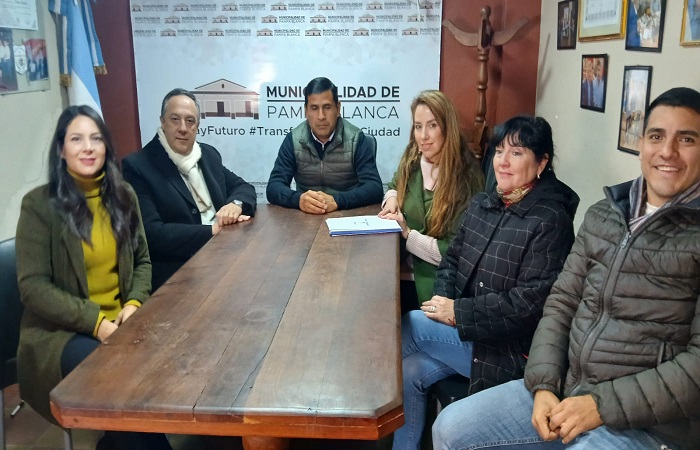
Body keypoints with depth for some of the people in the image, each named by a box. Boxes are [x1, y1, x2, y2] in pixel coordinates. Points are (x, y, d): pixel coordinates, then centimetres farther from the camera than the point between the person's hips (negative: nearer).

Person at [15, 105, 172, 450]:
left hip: (119, 320, 5)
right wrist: (94, 321, -20)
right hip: (60, 332, -4)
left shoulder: (122, 195, 7)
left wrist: (135, 303, -9)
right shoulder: (39, 204, -7)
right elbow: (32, 286, -10)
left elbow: (142, 260, 12)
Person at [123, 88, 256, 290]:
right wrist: (213, 230, -18)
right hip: (175, 276, -7)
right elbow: (151, 234, -16)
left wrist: (236, 204, -7)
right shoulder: (137, 166, -8)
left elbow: (244, 188, 17)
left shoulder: (209, 154, 13)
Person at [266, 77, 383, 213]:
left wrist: (337, 201, -29)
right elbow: (274, 187, -5)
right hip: (304, 217, 2)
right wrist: (298, 199, -26)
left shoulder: (357, 139, -5)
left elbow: (374, 188, -13)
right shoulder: (293, 140, 1)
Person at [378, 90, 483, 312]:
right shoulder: (412, 159, 1)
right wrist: (392, 198, 1)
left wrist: (407, 233, -18)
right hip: (401, 269, 5)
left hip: (433, 284, -5)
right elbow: (394, 185, 23)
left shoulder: (466, 177, -15)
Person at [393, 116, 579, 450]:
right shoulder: (481, 204, 8)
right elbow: (453, 258, 13)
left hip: (508, 348, -7)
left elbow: (532, 302, -21)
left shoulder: (550, 221, -16)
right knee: (409, 371, -13)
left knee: (409, 325, -16)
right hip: (464, 334, 7)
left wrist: (459, 312, -19)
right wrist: (443, 301, -8)